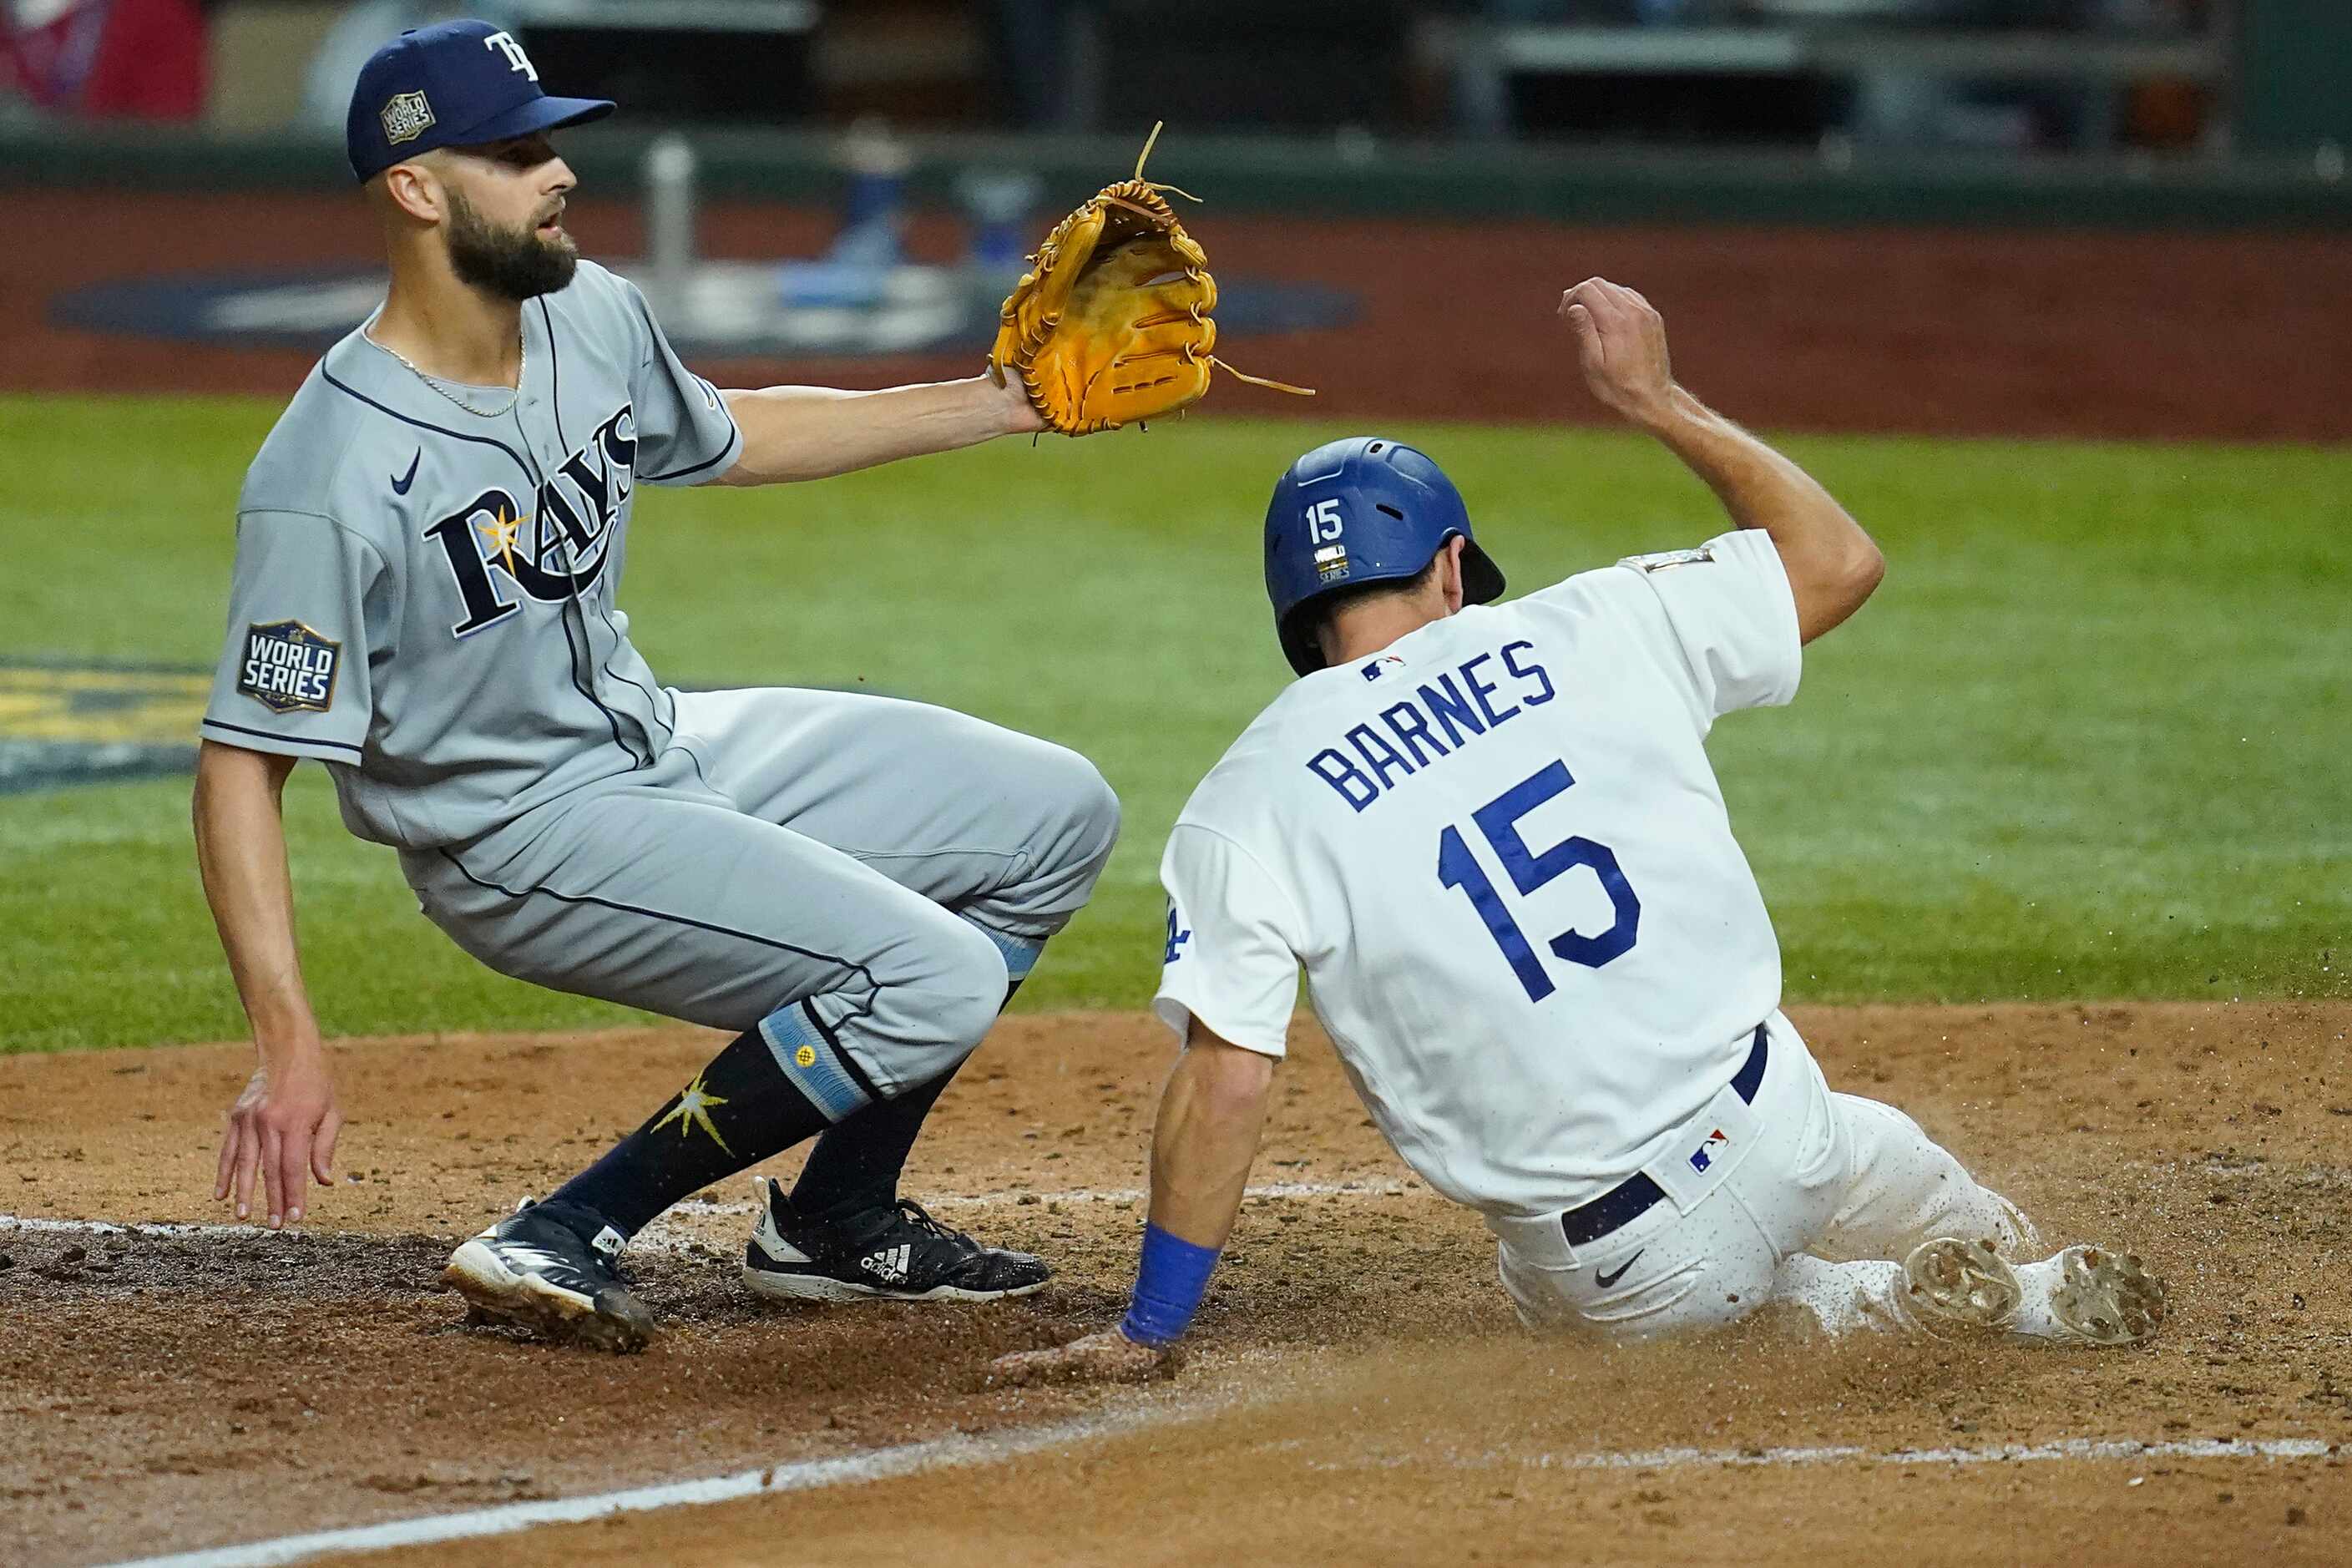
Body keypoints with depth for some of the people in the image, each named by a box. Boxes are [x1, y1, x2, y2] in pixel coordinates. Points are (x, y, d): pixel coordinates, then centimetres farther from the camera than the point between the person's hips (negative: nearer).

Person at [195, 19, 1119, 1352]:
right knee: (933, 980, -22)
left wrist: (999, 405, 15)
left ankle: (838, 1220, 18)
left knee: (1056, 817, 11)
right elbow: (242, 768, -26)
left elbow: (728, 438, 19)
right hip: (523, 838, -9)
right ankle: (564, 1242, -12)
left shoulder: (595, 319, -3)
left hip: (664, 745, 9)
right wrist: (287, 1045, -33)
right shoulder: (331, 479, -28)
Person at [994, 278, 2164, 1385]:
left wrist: (1148, 1332, -2)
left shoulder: (1244, 808, -5)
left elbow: (1222, 1084, -10)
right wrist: (1659, 401, 21)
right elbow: (1839, 559, 12)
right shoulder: (1582, 636, 1)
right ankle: (2034, 1286, 14)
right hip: (1777, 1134, 5)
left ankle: (1895, 1310, 8)